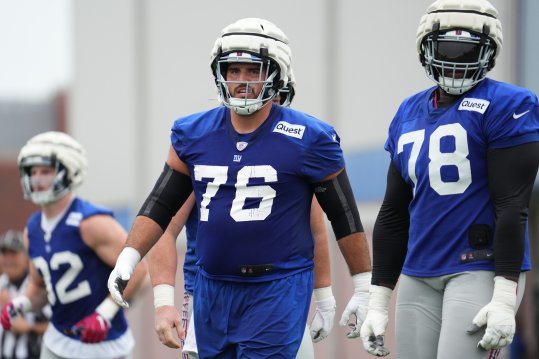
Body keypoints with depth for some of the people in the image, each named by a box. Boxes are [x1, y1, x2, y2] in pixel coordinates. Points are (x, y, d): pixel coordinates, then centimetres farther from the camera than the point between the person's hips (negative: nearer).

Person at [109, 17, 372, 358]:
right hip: (212, 288, 5)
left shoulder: (307, 139, -6)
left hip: (278, 288, -5)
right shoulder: (193, 135, 6)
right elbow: (161, 206, 11)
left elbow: (344, 218, 0)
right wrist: (128, 259, -2)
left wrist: (364, 288, 2)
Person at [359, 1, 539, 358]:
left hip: (481, 271, -7)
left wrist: (504, 299, -17)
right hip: (419, 277, 7)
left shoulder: (505, 107, -6)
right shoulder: (409, 114, 15)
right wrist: (378, 301, 16)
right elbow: (393, 215, 19)